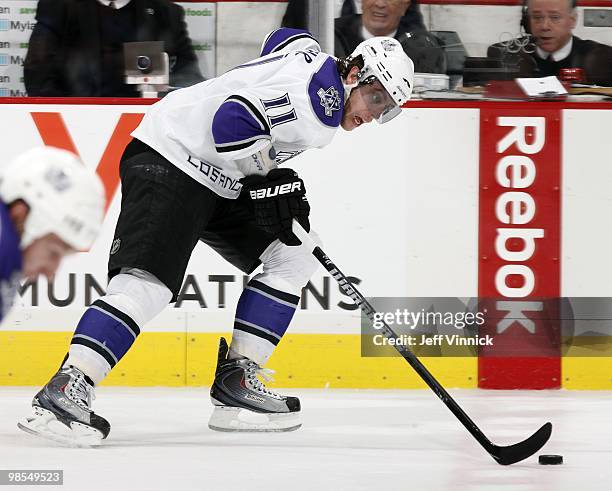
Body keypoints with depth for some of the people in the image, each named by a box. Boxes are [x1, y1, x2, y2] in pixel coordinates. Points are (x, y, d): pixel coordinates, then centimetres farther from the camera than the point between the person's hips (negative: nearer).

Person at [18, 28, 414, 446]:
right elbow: (233, 122, -32)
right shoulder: (322, 95, -21)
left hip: (218, 181, 11)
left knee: (293, 255, 8)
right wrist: (273, 184, -16)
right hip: (168, 160, -11)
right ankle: (65, 392, -30)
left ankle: (236, 379, 5)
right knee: (148, 283, -24)